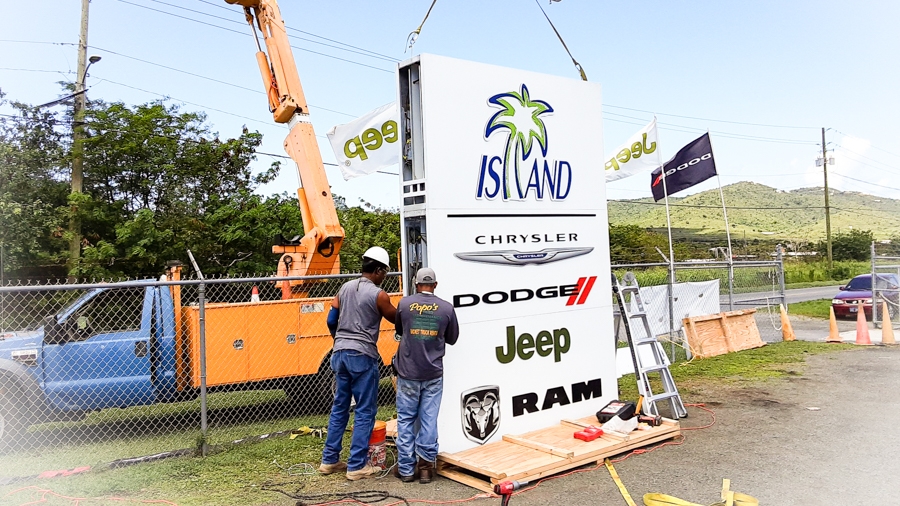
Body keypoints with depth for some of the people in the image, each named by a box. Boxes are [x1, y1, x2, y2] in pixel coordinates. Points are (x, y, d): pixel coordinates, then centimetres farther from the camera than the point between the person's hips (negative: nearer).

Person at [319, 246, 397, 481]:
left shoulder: (345, 288, 9)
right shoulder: (378, 295, -10)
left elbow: (331, 320, 11)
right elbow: (397, 319, 4)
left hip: (340, 354, 7)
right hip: (363, 356, -7)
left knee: (339, 407, 16)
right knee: (365, 411, 3)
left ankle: (330, 460, 23)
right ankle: (357, 466, 6)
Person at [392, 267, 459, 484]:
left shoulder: (404, 303, -4)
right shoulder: (446, 308, -3)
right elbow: (452, 338, 9)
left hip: (408, 372, 0)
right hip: (433, 374, 0)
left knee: (406, 420, 9)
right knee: (429, 421, 8)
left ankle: (406, 468, 16)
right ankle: (426, 466, 13)